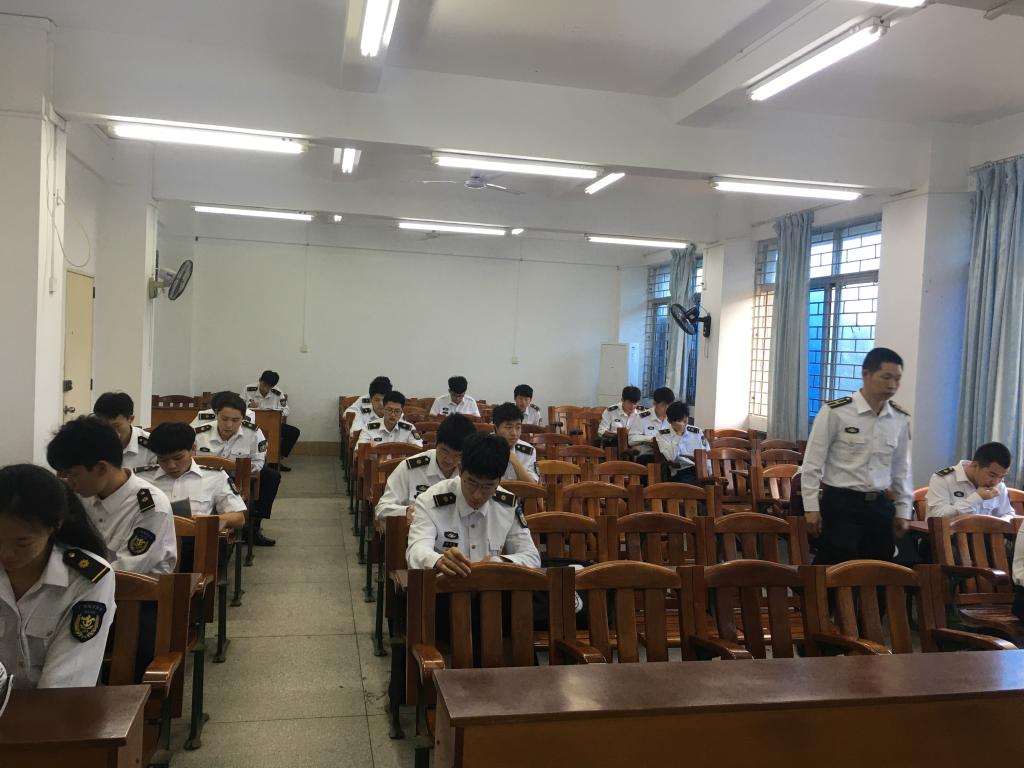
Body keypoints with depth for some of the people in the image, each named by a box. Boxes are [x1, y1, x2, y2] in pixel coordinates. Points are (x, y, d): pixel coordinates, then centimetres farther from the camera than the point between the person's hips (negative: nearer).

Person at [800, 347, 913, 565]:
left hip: (880, 506, 5)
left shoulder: (901, 419, 3)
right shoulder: (835, 412, -12)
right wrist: (811, 507, -10)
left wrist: (903, 510, 13)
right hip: (840, 503, -5)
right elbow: (812, 463, -8)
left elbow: (901, 468, 14)